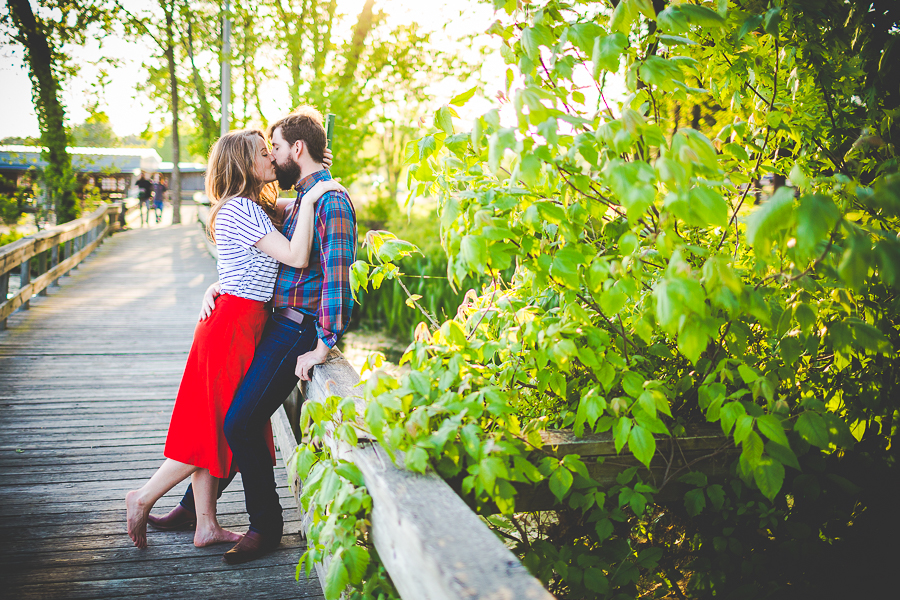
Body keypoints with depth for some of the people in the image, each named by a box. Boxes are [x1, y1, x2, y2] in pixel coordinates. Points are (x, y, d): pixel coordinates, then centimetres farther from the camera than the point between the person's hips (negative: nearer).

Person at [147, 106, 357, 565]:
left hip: (298, 329, -10)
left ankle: (266, 527, 5)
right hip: (274, 322, 10)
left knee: (241, 422, -12)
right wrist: (219, 284, 9)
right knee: (225, 411, 13)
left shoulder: (331, 200, -15)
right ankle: (196, 504, 28)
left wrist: (323, 346, -24)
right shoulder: (300, 199, 18)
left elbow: (337, 274, -23)